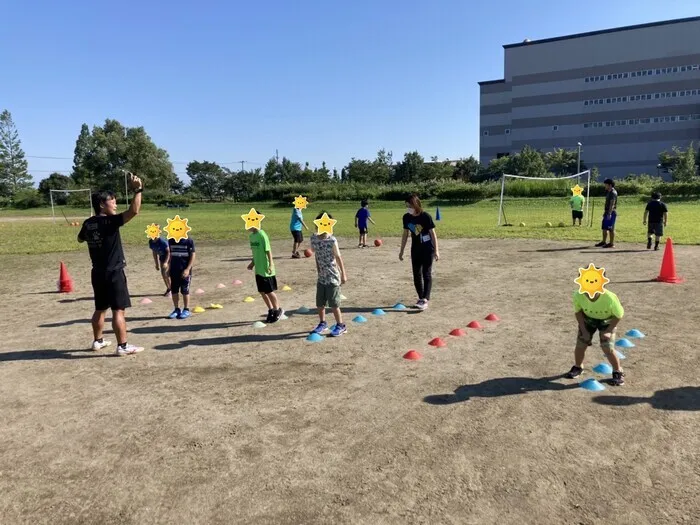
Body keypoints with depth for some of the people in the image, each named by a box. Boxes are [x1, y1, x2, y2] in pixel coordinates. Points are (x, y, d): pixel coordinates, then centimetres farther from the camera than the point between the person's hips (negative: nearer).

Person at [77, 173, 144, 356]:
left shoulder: (88, 223, 7)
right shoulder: (110, 221, -16)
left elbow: (80, 239, 28)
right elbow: (134, 211, -28)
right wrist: (137, 190, -25)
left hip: (98, 273, 8)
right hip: (113, 273, -8)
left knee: (100, 309, 19)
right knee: (118, 310, -5)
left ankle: (98, 341, 31)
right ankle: (123, 346, -4)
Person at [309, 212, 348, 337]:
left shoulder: (332, 241, -16)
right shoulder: (313, 238, 0)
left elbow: (339, 258, -11)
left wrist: (343, 274, -8)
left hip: (333, 278, -6)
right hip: (321, 277, 6)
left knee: (333, 304, 0)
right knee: (319, 303, 13)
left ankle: (340, 326, 16)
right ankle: (322, 324, 31)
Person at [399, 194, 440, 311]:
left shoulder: (425, 216, -16)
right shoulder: (406, 217, -2)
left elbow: (433, 233, -11)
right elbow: (405, 234, 8)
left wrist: (436, 250, -13)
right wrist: (402, 250, 11)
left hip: (427, 249, -5)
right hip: (415, 249, 5)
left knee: (427, 274, -6)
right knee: (416, 275, 8)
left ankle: (425, 300, -9)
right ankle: (421, 298, 20)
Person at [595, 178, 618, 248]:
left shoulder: (613, 193, -14)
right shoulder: (608, 192, 16)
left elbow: (612, 204, -21)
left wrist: (609, 214, -26)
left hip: (611, 213, -10)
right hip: (607, 212, 10)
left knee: (611, 229, -5)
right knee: (604, 228, 14)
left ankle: (611, 243, 0)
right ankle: (604, 242, 22)